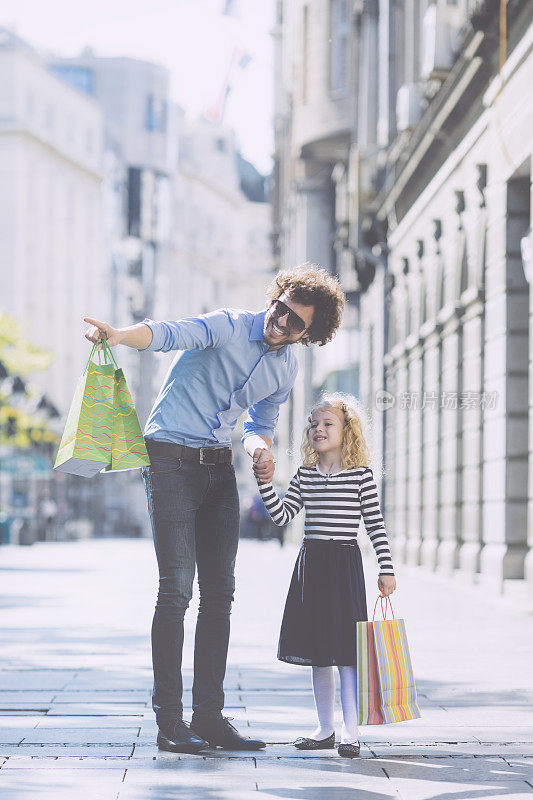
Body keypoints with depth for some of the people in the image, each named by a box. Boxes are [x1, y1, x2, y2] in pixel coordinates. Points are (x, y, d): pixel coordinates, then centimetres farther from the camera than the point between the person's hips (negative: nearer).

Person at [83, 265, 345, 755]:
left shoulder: (286, 369, 8)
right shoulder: (227, 327, -12)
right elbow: (168, 334, -30)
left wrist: (260, 447, -6)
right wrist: (119, 336, -51)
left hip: (219, 466, 7)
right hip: (171, 455, -7)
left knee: (220, 591, 6)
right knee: (176, 588, -11)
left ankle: (209, 716, 13)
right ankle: (169, 721, -8)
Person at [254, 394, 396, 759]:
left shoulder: (361, 474, -3)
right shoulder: (305, 475, 9)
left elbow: (376, 524, -2)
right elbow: (282, 515, 3)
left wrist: (386, 569, -6)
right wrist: (265, 481, -9)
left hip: (345, 564, -5)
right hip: (311, 564, 5)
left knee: (345, 649, -7)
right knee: (317, 651, 9)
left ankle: (350, 731, -3)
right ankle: (325, 729, 19)